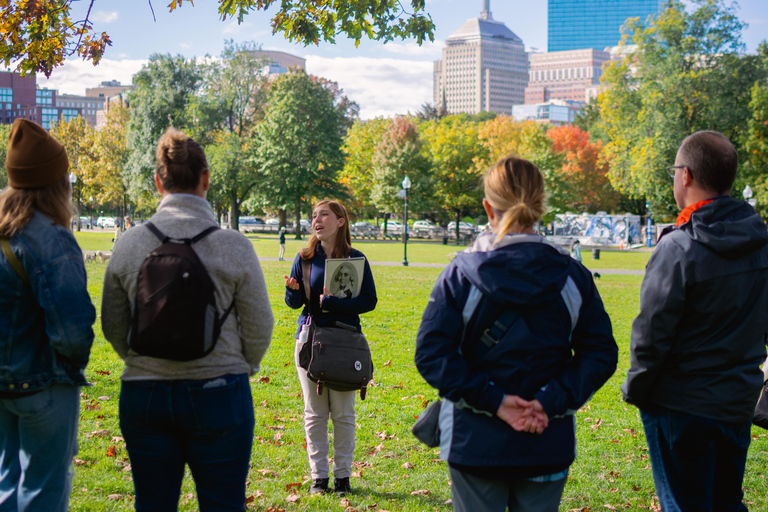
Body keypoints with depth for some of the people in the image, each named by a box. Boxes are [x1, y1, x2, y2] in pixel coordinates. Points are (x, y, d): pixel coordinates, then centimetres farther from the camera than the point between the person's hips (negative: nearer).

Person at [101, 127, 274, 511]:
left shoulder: (129, 244, -2)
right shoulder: (233, 247, -8)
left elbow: (113, 327, 7)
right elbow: (258, 327, -1)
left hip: (143, 394, 3)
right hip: (218, 393, -2)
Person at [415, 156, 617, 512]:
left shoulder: (461, 274, -8)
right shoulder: (572, 275, -2)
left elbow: (431, 353, -14)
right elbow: (600, 355, -5)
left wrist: (491, 399, -14)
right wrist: (552, 402, -11)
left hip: (475, 442, -1)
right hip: (548, 447, 2)